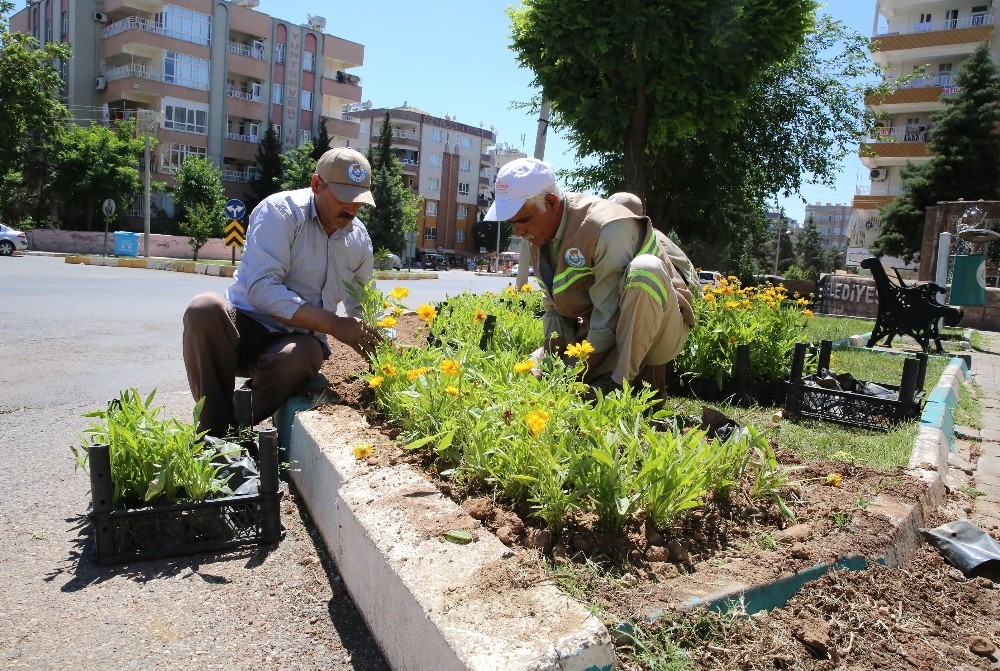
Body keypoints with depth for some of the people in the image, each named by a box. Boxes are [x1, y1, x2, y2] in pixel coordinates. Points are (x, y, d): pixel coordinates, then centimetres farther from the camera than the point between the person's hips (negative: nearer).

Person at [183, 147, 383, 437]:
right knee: (204, 307, -35)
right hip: (246, 326, -2)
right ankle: (213, 430, -21)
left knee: (293, 359, -35)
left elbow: (361, 307, 21)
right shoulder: (280, 212, -12)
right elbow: (263, 289, -24)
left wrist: (374, 342, 1)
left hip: (300, 339, 2)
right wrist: (335, 325, -26)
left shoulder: (360, 239, 6)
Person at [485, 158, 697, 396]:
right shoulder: (540, 236, 0)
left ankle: (624, 383, -25)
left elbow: (608, 321, -27)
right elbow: (554, 313, 4)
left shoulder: (607, 229, -26)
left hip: (659, 326, -7)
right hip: (602, 336, 8)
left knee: (644, 270, -36)